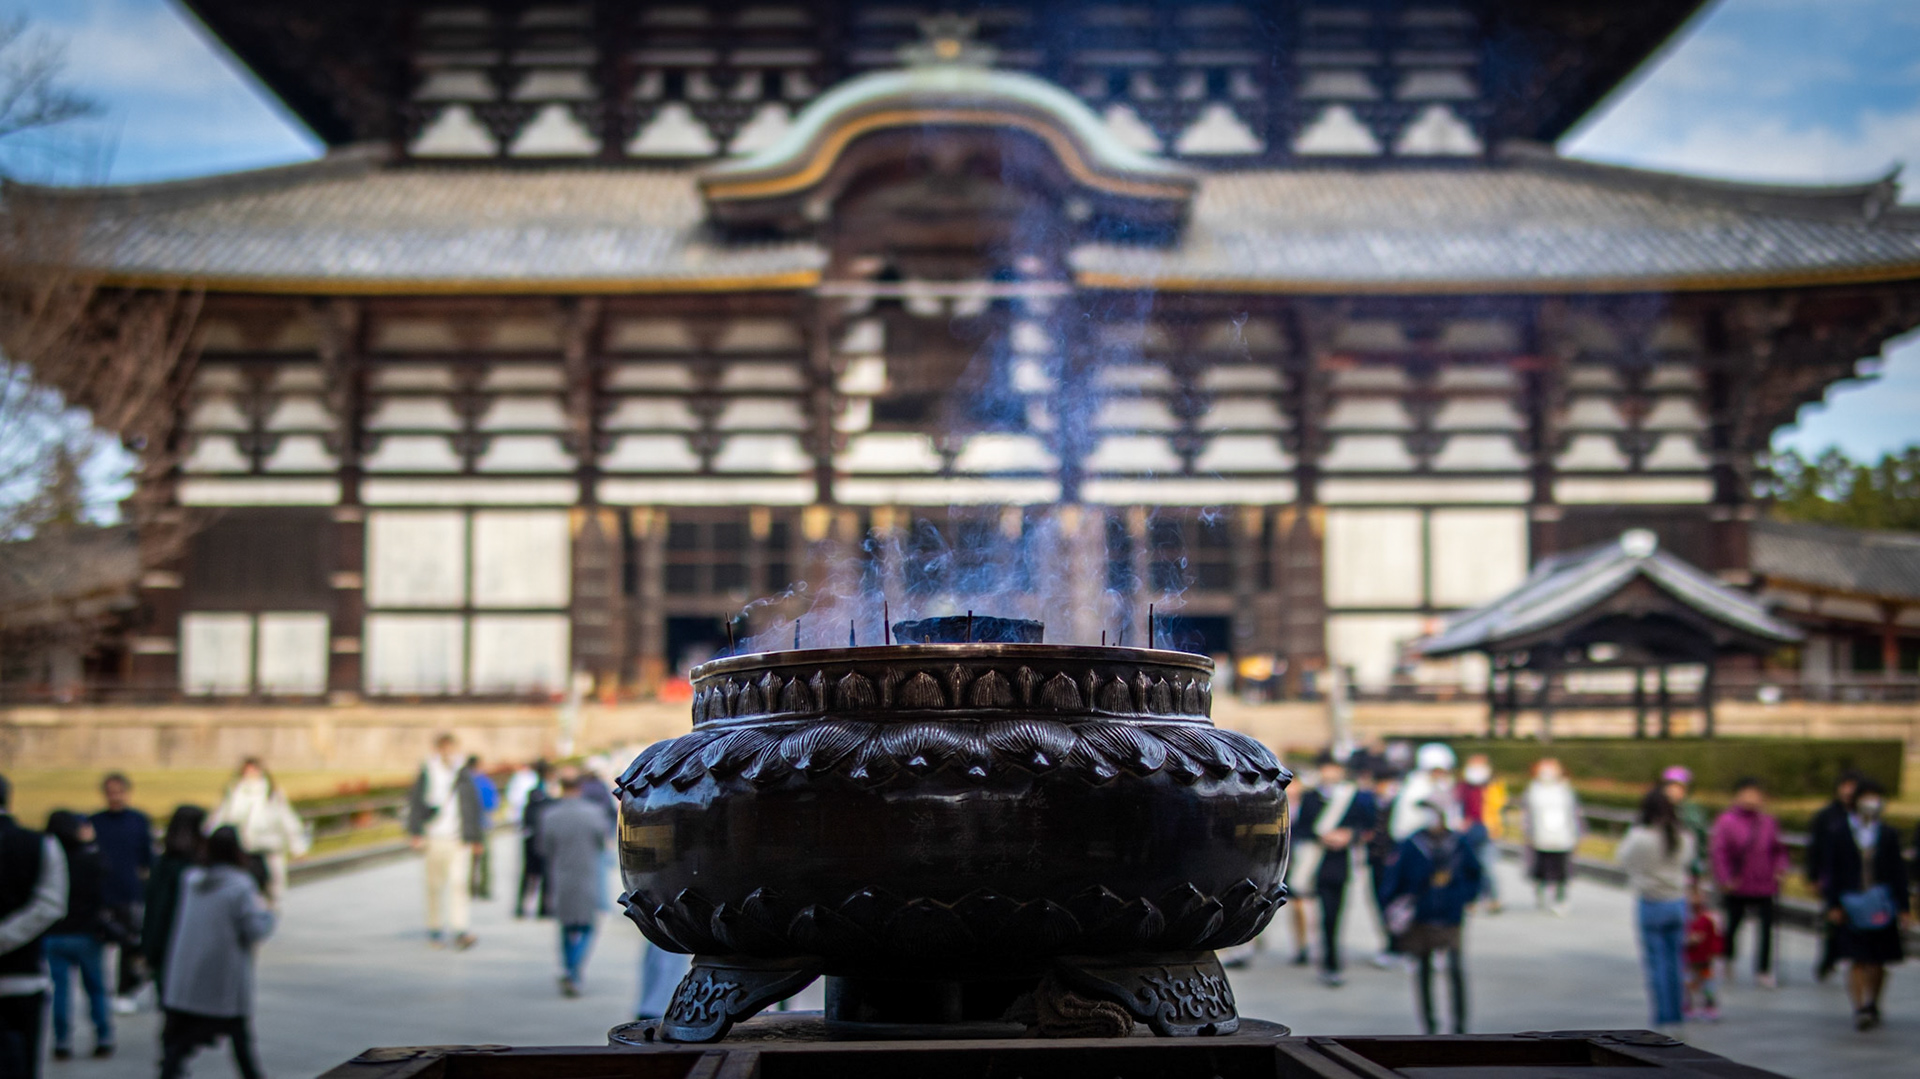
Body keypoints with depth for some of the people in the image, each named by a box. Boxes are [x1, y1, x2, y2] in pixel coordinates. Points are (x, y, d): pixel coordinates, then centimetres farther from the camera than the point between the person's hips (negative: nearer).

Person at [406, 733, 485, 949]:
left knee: (459, 882, -11)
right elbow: (414, 803, 5)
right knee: (435, 885, 8)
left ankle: (460, 930, -14)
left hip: (460, 840, 0)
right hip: (435, 839, 0)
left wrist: (475, 838, 12)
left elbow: (473, 807, 12)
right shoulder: (426, 774, 3)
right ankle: (435, 929, 21)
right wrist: (416, 833, -4)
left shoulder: (463, 775, 7)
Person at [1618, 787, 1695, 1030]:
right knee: (1675, 959, 14)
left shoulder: (1640, 837, -16)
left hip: (1651, 904, -4)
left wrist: (1632, 829, 4)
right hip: (1677, 901, 4)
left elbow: (1622, 857, -1)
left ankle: (1663, 1014, 3)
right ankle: (1677, 1011, 20)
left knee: (1655, 960, 3)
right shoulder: (1683, 838, -3)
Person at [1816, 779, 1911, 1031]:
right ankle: (1859, 1008, -5)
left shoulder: (1889, 835, 6)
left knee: (1878, 962, 8)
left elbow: (1899, 873, 7)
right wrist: (1833, 904, -4)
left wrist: (1904, 907, 2)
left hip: (1881, 909, 2)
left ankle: (1872, 1005, 25)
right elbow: (1831, 871, 2)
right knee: (1857, 961, -6)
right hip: (1851, 909, -2)